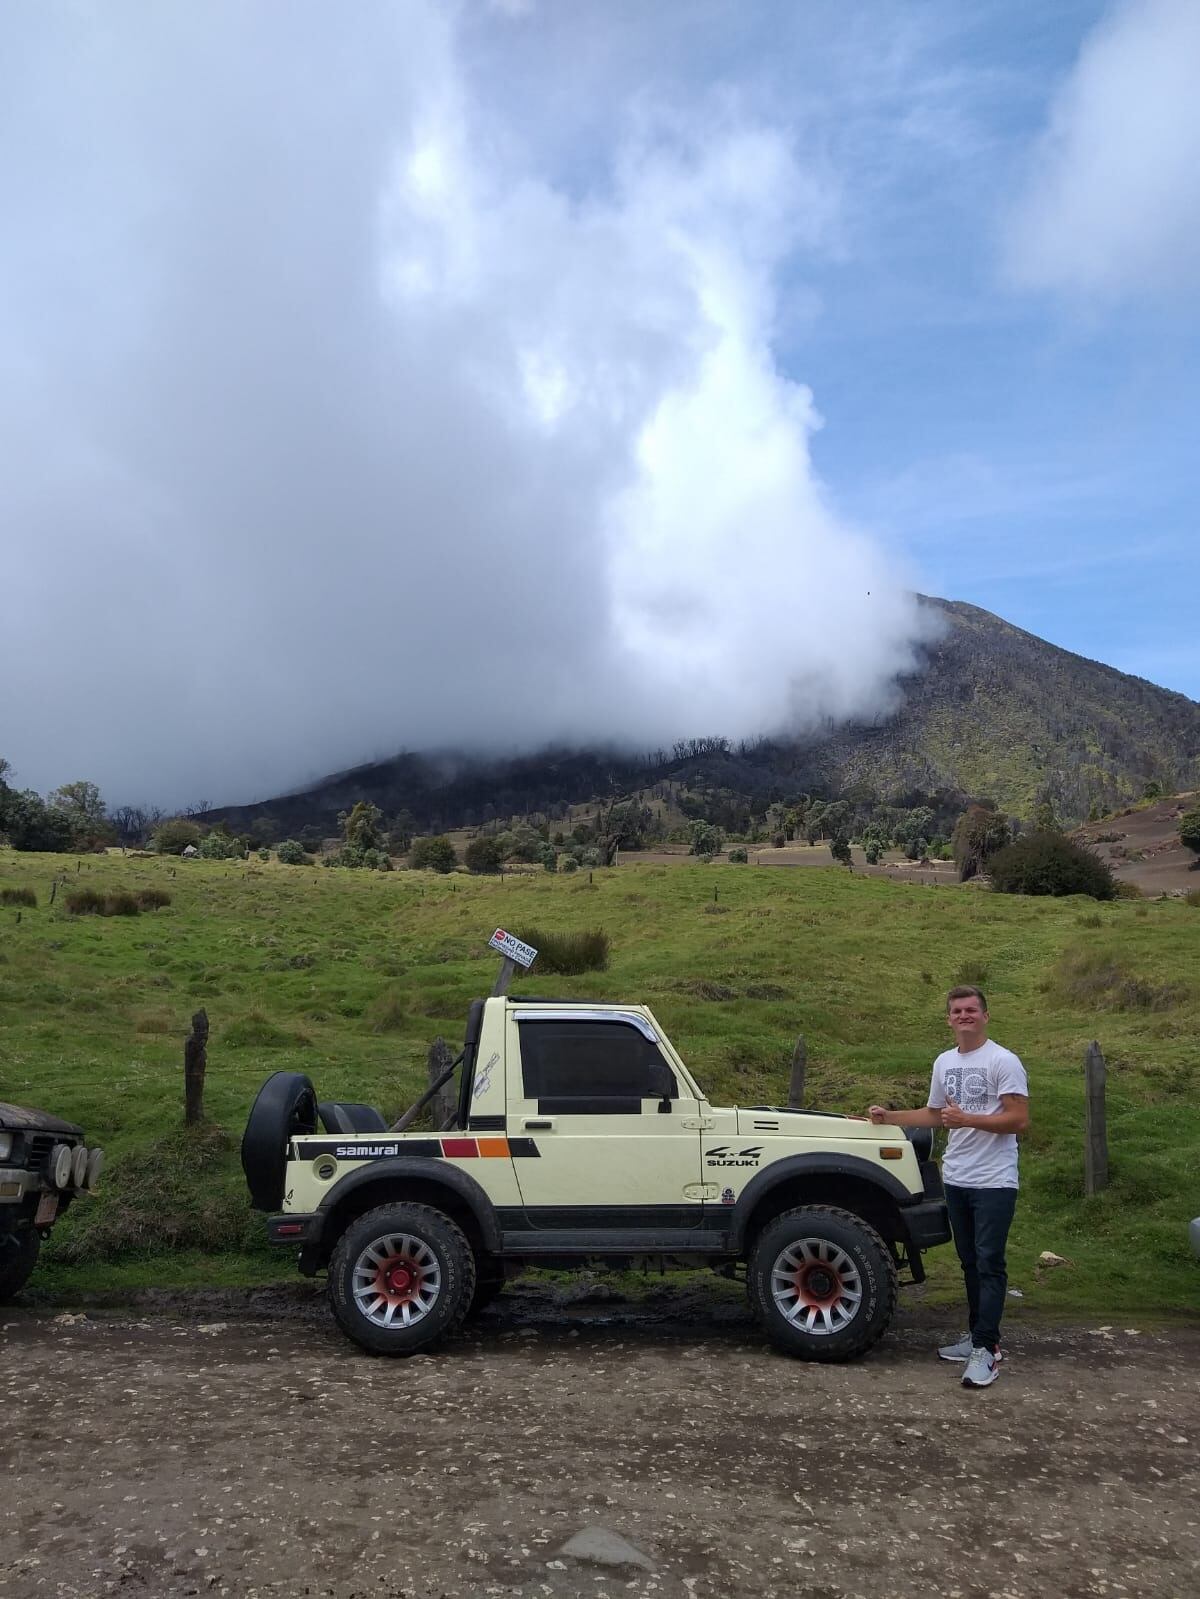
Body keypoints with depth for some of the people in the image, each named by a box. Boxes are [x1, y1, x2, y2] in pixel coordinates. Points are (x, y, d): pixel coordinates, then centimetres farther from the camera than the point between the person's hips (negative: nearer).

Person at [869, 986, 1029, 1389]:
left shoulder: (1003, 1061, -11)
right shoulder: (944, 1062, 12)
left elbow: (1019, 1120, -17)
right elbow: (934, 1115, 21)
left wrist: (967, 1120, -24)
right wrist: (889, 1117, 12)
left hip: (994, 1182, -7)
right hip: (956, 1179, 8)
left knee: (989, 1263, -7)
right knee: (970, 1261, 15)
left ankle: (985, 1349, -5)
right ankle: (978, 1335, 26)